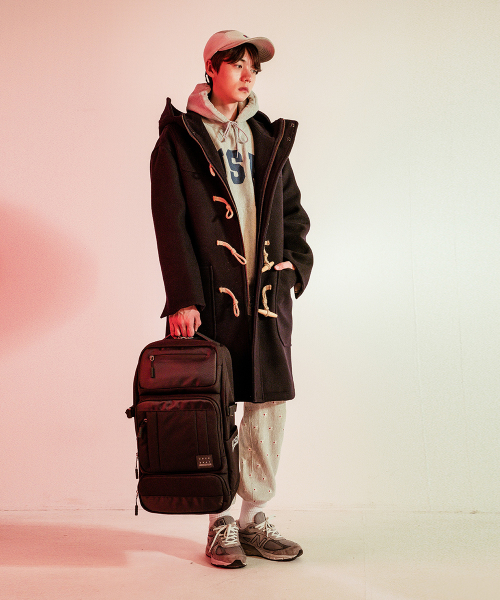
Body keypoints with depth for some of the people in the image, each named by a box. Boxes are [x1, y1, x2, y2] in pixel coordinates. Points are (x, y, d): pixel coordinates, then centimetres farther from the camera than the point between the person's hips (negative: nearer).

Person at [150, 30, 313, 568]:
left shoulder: (268, 137, 20)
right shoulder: (178, 136, 5)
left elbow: (293, 211, 23)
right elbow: (171, 222, -4)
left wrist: (295, 267, 6)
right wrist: (182, 297, -12)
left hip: (269, 293, 5)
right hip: (212, 293, -4)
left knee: (269, 406, 4)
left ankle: (255, 518, 17)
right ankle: (221, 523, 13)